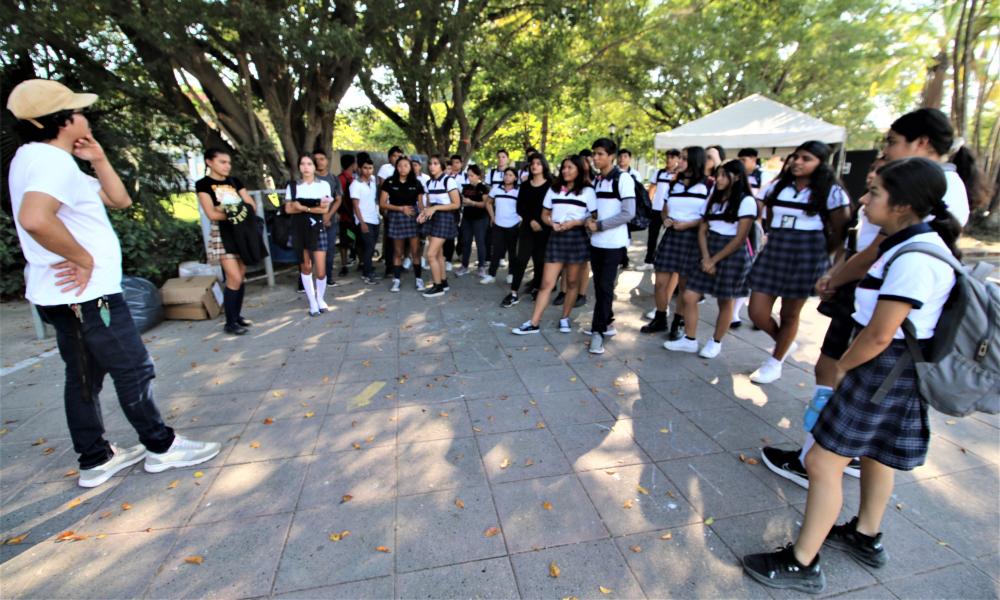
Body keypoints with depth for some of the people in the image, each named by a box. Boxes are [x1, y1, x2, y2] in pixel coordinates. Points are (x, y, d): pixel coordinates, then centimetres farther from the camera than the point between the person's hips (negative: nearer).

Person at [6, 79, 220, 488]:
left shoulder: (45, 160, 16)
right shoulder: (52, 160, -17)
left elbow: (120, 200, 17)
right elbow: (34, 219, -35)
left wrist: (98, 159, 7)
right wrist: (85, 259, -23)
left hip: (70, 296, 10)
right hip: (87, 294, -10)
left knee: (85, 376, 14)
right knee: (133, 369, 0)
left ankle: (96, 459, 25)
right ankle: (161, 447, 13)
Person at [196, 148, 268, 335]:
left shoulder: (235, 182, 12)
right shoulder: (203, 184, -3)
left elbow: (251, 207, 5)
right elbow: (212, 214, -12)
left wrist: (227, 209, -9)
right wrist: (233, 213, -6)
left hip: (243, 231, 5)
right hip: (223, 233, -5)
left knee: (241, 276, 6)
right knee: (234, 278, -12)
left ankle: (237, 315, 18)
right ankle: (230, 322, -1)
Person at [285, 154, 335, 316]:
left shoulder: (323, 185, 2)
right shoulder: (292, 186, 6)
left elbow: (325, 209, -7)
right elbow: (288, 209, -4)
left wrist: (303, 207, -12)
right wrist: (315, 207, -13)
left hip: (317, 230, -1)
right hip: (299, 231, 1)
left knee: (321, 271, -4)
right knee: (306, 267, 7)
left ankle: (320, 299, 22)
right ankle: (312, 303, 18)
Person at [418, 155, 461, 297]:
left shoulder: (449, 180, -11)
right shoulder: (429, 183, 10)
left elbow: (456, 204, -13)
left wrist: (435, 208, -18)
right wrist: (424, 212, -3)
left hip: (444, 218, -7)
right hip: (432, 218, 7)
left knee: (431, 254, -10)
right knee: (438, 254, 11)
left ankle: (438, 287, 2)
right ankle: (444, 283, 23)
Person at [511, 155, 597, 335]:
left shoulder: (588, 191, 1)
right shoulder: (553, 189, 11)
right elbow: (544, 214, 15)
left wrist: (575, 222, -16)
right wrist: (552, 223, -7)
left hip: (577, 238, -2)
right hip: (556, 238, 2)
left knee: (571, 282, 8)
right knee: (546, 283, -2)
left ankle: (564, 318, 23)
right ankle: (534, 323, -1)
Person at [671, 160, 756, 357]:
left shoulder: (746, 201, -7)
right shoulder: (713, 198, 13)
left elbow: (740, 238, -12)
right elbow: (702, 230, 6)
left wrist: (714, 260, -13)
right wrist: (706, 258, -8)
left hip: (732, 254, -6)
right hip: (709, 251, 6)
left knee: (725, 302, 6)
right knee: (689, 297, 0)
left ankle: (716, 342, 23)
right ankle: (690, 340, 12)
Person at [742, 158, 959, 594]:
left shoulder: (914, 260, -25)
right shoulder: (914, 242, 5)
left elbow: (879, 335, -24)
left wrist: (840, 368, -10)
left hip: (886, 368, -10)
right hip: (897, 366, 11)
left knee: (823, 461, -4)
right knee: (875, 452, 25)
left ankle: (802, 564, 10)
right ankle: (866, 537, 47)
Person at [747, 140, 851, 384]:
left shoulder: (831, 192, -4)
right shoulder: (778, 186, 10)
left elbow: (839, 233, -1)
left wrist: (818, 254, 6)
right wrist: (780, 241, 13)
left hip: (806, 257, -4)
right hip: (773, 252, 4)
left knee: (790, 314, 6)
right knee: (757, 312, -1)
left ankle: (774, 363, 24)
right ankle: (785, 344, 30)